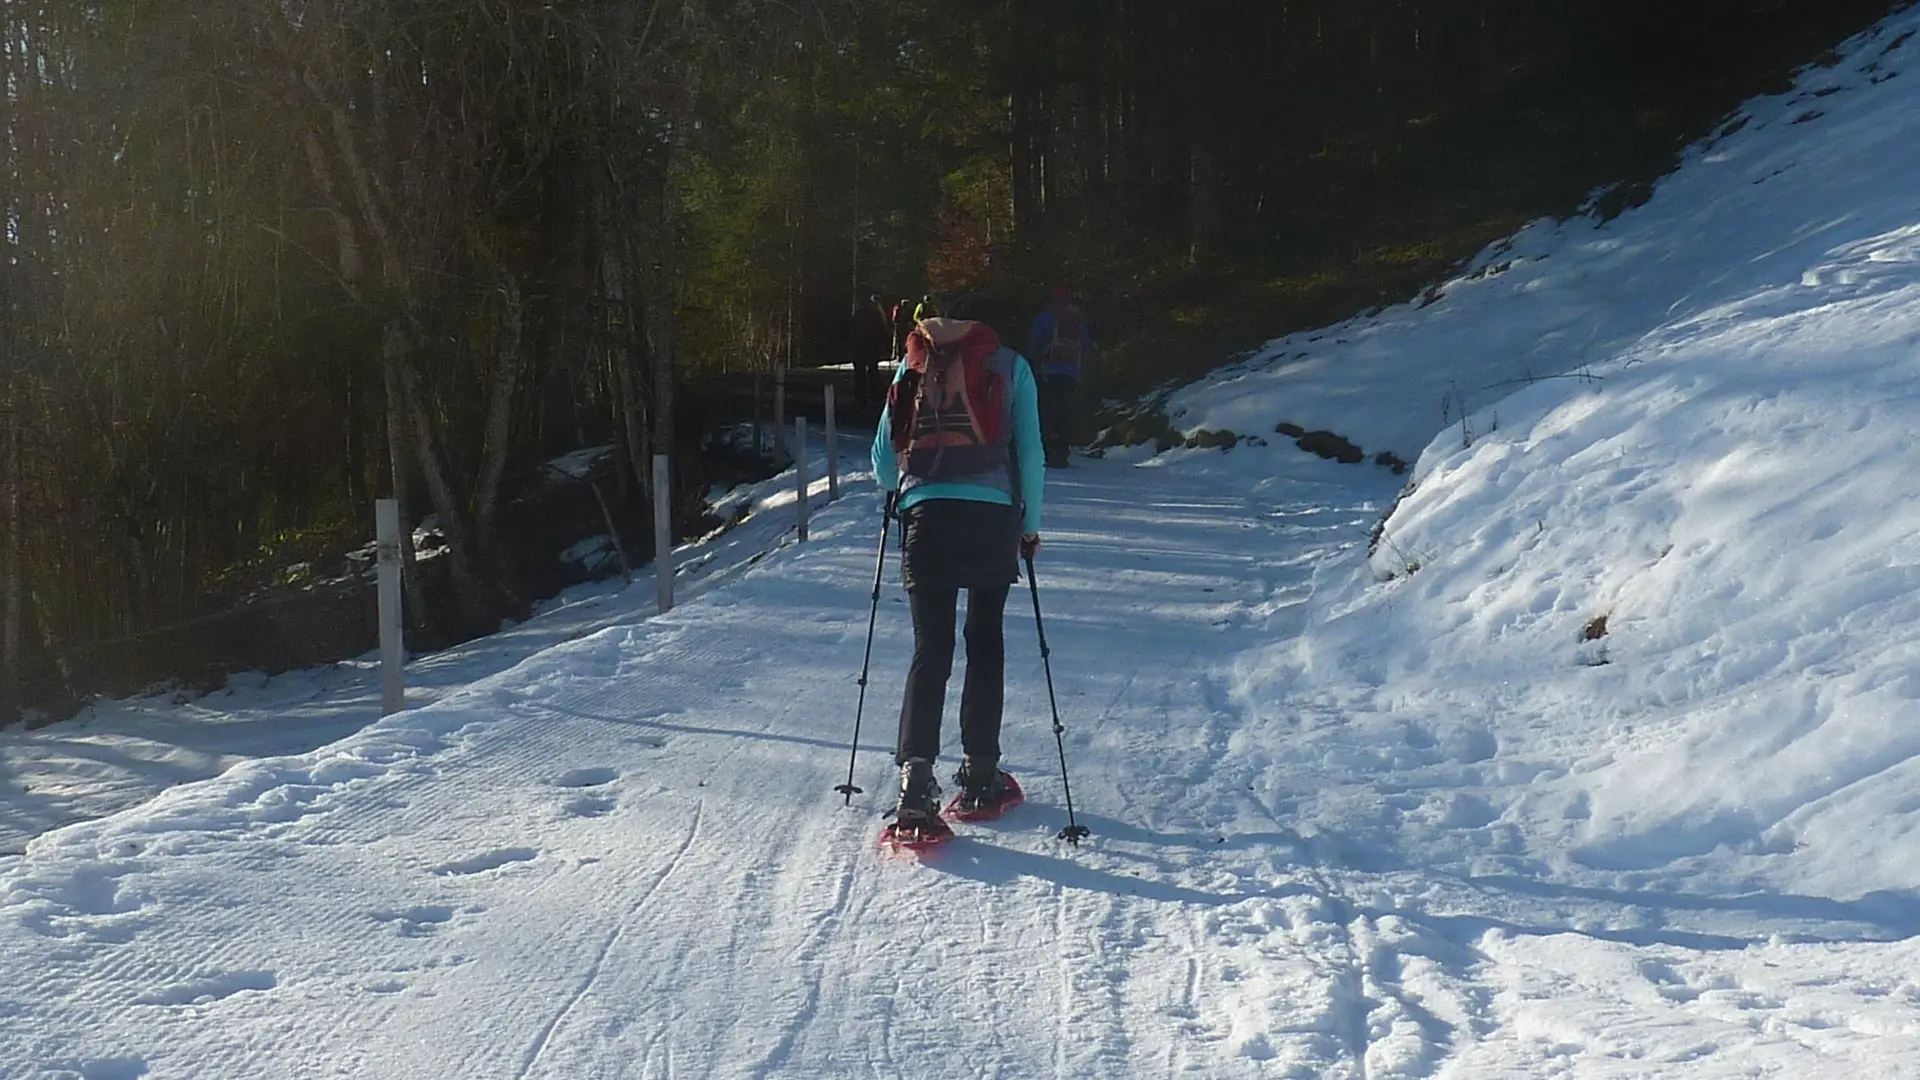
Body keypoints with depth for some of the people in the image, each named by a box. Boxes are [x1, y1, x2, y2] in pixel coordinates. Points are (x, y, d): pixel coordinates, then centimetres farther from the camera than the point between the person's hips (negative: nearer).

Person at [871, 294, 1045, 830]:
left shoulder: (914, 365, 16)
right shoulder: (1010, 365, 11)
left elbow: (883, 455, 16)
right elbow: (1030, 451, 5)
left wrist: (899, 489, 37)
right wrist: (1031, 525, 14)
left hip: (926, 516, 1)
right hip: (994, 516, -1)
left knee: (931, 650, 1)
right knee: (985, 641, 12)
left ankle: (916, 778, -13)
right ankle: (978, 775, 13)